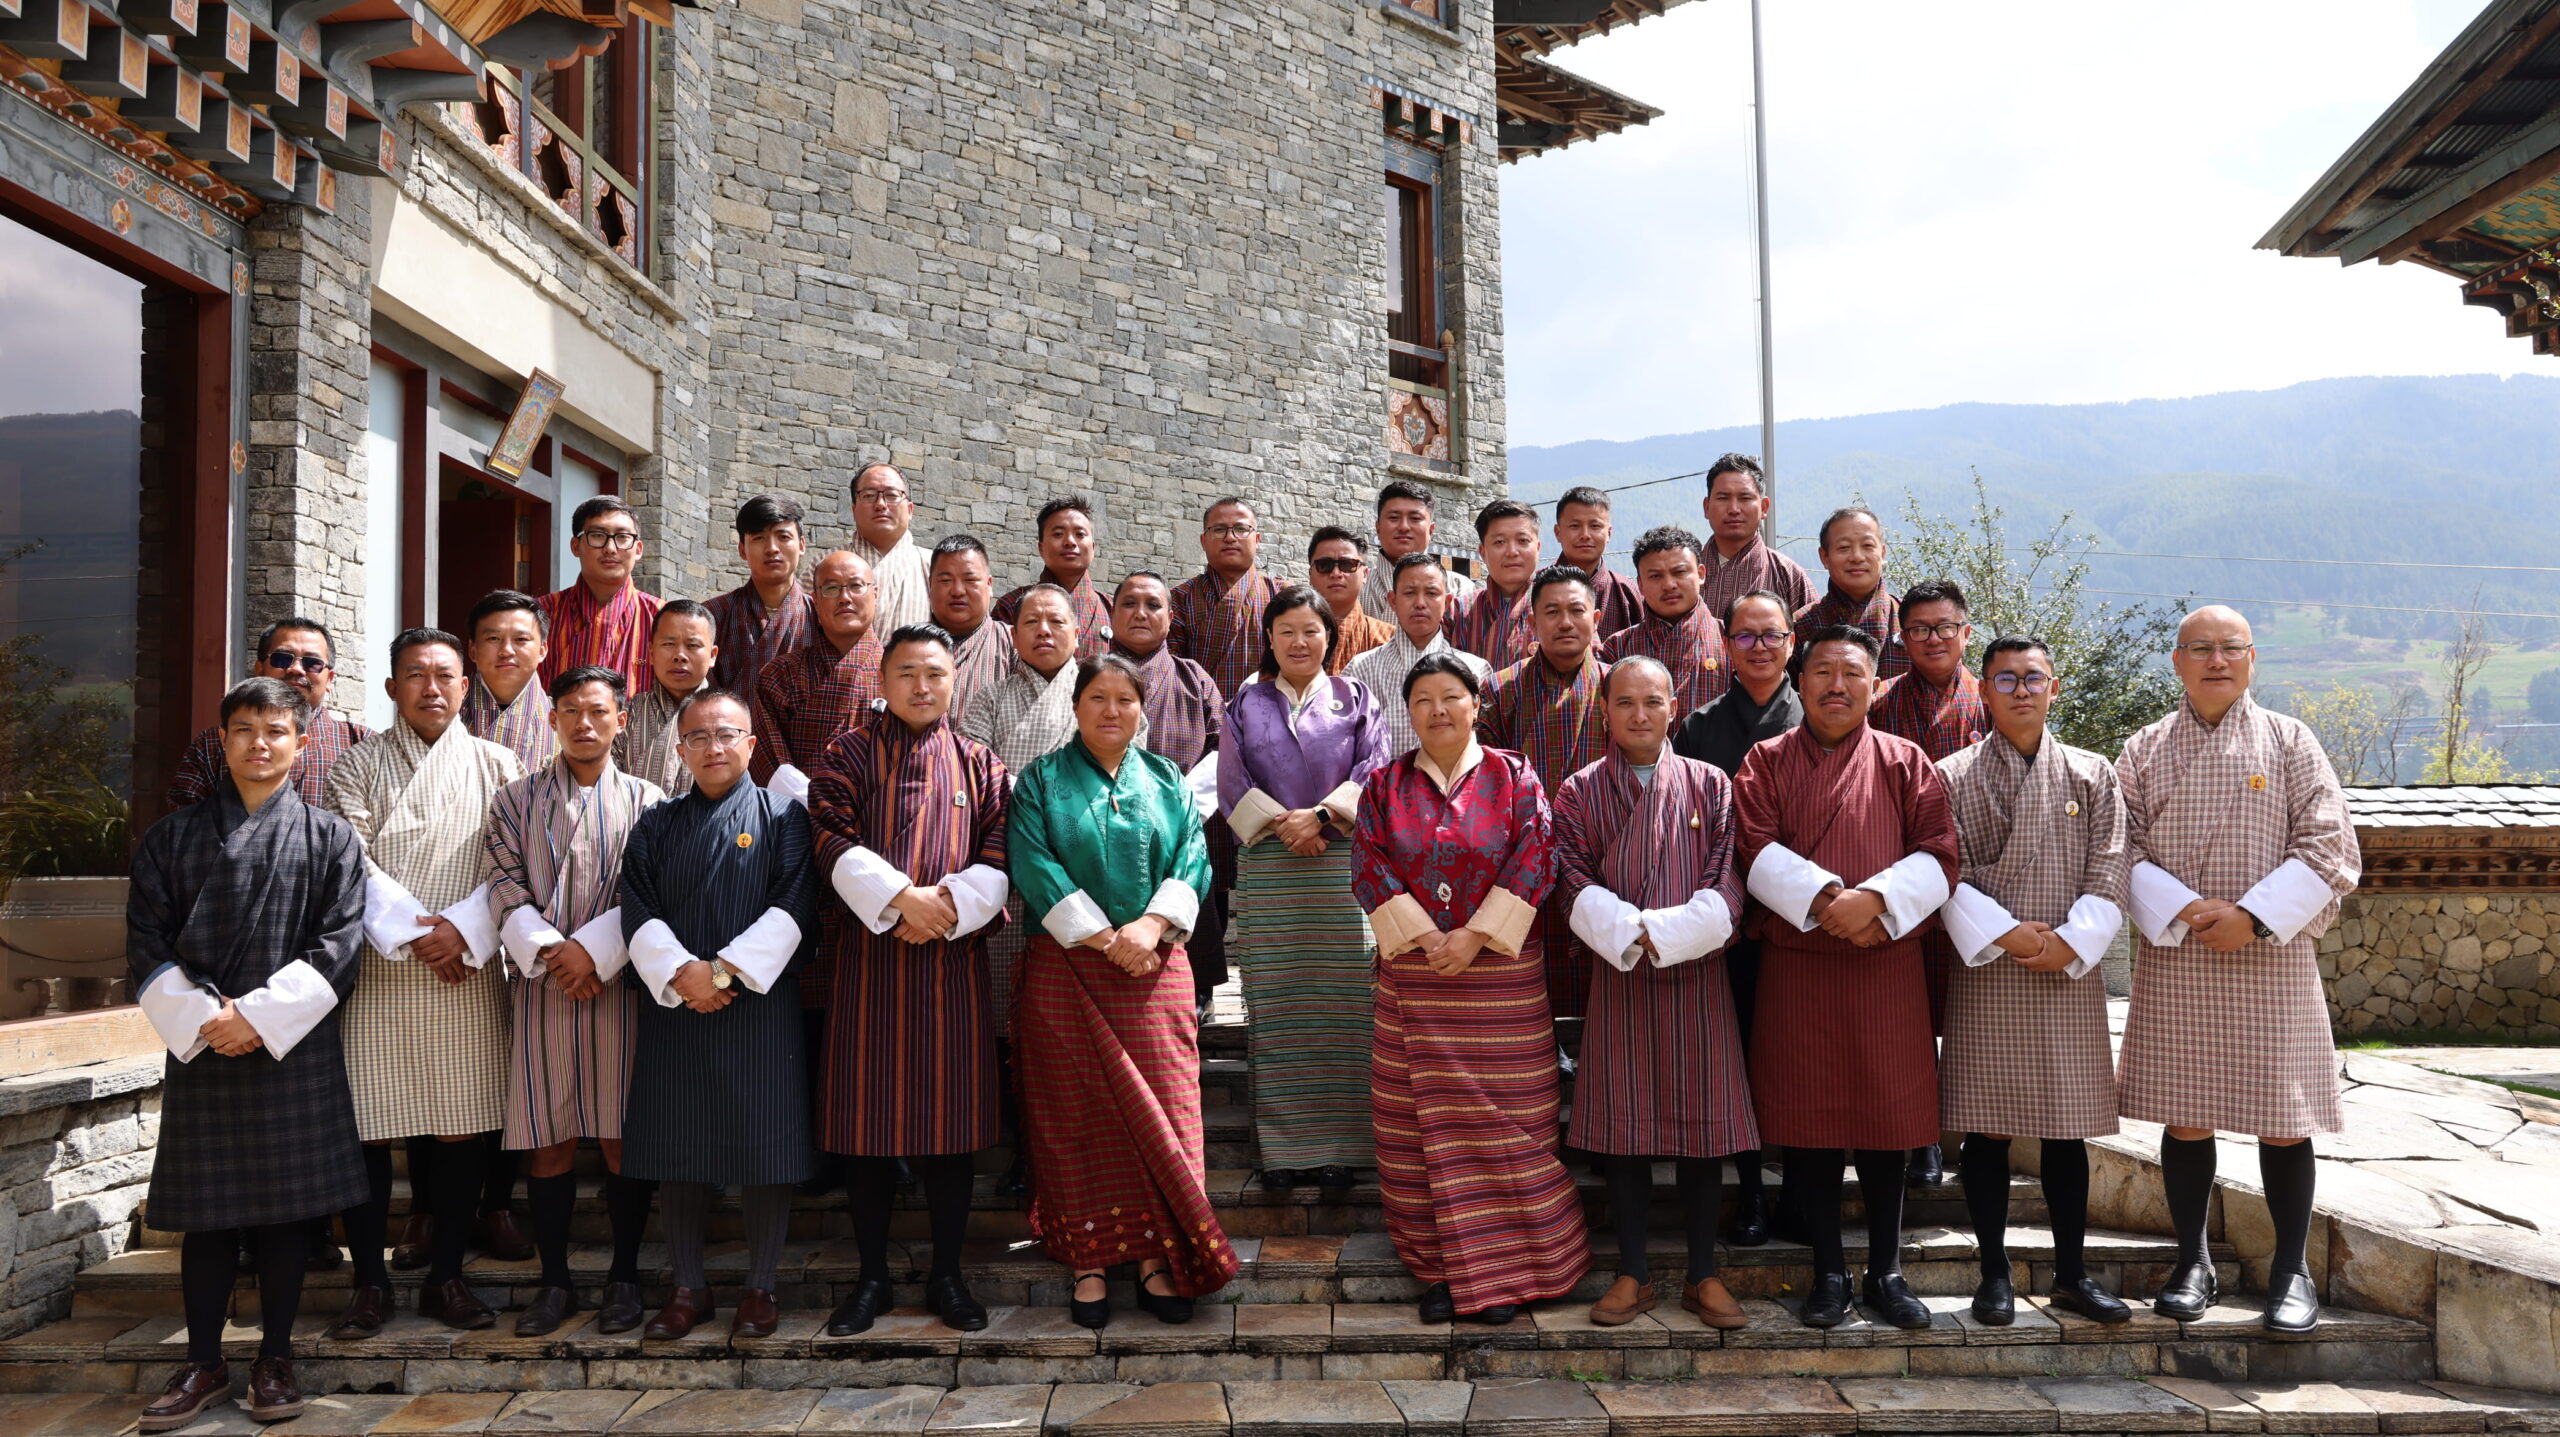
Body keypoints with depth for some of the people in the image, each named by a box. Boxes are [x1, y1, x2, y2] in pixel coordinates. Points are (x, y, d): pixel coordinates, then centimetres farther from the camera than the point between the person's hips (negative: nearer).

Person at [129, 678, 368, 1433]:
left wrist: (261, 1016, -12)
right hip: (199, 1045, 1)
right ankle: (204, 1364, 18)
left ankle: (276, 1358, 16)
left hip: (294, 1046, -1)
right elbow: (147, 942, 3)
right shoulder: (174, 836, 7)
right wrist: (200, 1017, -10)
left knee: (286, 1206, 4)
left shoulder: (329, 839, 3)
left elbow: (339, 943, -4)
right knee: (205, 1211, 6)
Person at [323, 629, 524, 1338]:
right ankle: (370, 1281, 12)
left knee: (465, 1127, 3)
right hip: (378, 967, -1)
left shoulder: (496, 766, 9)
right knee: (366, 1125, 0)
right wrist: (409, 932, -12)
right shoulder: (360, 763, 8)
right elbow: (352, 860, -3)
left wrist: (463, 930, -12)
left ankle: (446, 1275, 15)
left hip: (468, 969, 1)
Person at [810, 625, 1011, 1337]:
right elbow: (832, 838, -6)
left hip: (953, 957, 1)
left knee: (952, 1114, 3)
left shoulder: (979, 762, 11)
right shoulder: (849, 753, 6)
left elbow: (1000, 855, 3)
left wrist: (948, 905, -13)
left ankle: (947, 1275, 14)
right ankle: (872, 1277, 14)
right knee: (870, 1116, 2)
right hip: (868, 955, -1)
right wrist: (901, 897, -17)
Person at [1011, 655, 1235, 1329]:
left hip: (1153, 967, 2)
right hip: (1067, 968, -2)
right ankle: (1090, 1261, 8)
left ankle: (1156, 1258, 6)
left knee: (1159, 1112, -1)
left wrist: (1150, 927, -15)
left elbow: (1193, 861, 2)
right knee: (1077, 1115, 1)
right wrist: (1104, 937, -14)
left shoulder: (1167, 781, 12)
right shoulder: (1042, 779, 5)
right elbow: (1033, 863, -8)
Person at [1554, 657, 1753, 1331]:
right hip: (1618, 977, 0)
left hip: (1697, 973, 0)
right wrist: (1629, 935, -18)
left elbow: (1728, 884, -3)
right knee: (1625, 1123, 3)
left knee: (1702, 1123, 4)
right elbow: (1575, 886, -3)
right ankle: (1633, 1273, 15)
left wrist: (1662, 934, -14)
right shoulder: (1579, 792, 5)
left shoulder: (1709, 785, 5)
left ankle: (1703, 1274, 16)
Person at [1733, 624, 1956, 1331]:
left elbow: (1939, 856, -2)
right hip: (1795, 965, 0)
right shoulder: (1766, 762, 6)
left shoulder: (1906, 762, 7)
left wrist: (1873, 897, -18)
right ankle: (1829, 1271, 15)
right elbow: (1757, 851, -6)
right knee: (1808, 1118, 3)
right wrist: (1825, 900, -18)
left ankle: (1885, 1272, 18)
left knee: (1886, 1117, 5)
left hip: (1887, 963, 0)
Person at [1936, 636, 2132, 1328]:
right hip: (1985, 975, -1)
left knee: (2067, 1129, 8)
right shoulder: (1953, 776, 3)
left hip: (2070, 978, 2)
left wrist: (2070, 943, -11)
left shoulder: (2093, 775, 8)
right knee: (1987, 1128, 2)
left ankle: (2072, 1272, 20)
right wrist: (2005, 933, -14)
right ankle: (1994, 1273, 13)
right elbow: (1948, 876, -4)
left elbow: (2109, 875, 2)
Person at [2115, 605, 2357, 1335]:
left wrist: (2253, 917, -14)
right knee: (2184, 1116, 6)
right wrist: (2181, 912, -14)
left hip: (2271, 961, -1)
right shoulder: (2144, 752, 6)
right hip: (2173, 963, 1)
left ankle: (2291, 1269, 19)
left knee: (2282, 1120, 3)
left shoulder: (2289, 741, 3)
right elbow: (2122, 851, 2)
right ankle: (2192, 1261, 21)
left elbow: (2330, 848, -3)